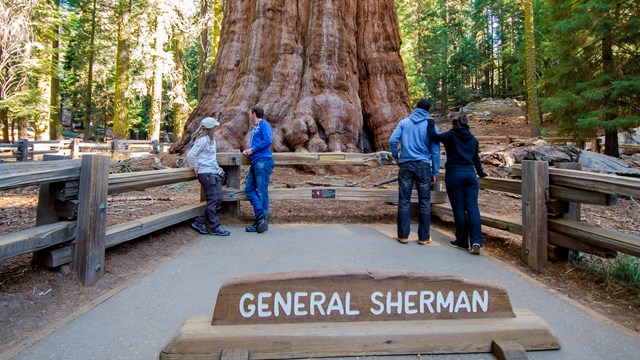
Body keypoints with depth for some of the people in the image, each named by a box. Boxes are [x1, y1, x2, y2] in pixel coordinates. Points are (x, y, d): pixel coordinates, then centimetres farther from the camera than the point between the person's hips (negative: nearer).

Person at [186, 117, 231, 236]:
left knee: (218, 199, 8)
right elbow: (190, 155, -19)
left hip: (214, 173, 9)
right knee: (212, 200, -4)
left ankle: (199, 222, 16)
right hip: (206, 174, -9)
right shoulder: (202, 140, -14)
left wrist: (217, 168, 14)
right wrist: (196, 169, -10)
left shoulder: (211, 140, 14)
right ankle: (214, 227, 6)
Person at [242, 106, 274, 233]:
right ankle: (262, 214, 3)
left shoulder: (264, 125, -2)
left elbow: (267, 140, -15)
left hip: (263, 161, -10)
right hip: (255, 162, 10)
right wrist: (247, 151, 10)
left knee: (262, 191, -7)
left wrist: (252, 150, -11)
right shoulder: (255, 128, 25)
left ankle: (262, 220, -2)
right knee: (249, 190, 4)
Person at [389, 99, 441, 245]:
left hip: (406, 165, 1)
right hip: (424, 166, -1)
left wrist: (395, 156, 9)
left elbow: (392, 140, -6)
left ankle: (403, 235, 9)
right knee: (425, 203, 7)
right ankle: (424, 237, 13)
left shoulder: (404, 122, 5)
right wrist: (435, 172, 7)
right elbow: (435, 150, 1)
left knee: (404, 201, 5)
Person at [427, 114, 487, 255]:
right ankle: (476, 242, -11)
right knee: (472, 208, -1)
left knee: (459, 209, 2)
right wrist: (481, 173, 39)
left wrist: (431, 122, 5)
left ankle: (462, 241, 9)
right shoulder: (473, 139, 17)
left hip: (454, 175, -4)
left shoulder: (451, 135, 1)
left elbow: (433, 136, -11)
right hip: (470, 174, 4)